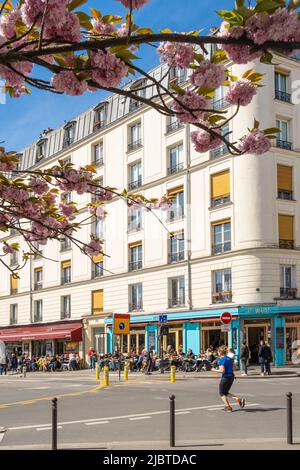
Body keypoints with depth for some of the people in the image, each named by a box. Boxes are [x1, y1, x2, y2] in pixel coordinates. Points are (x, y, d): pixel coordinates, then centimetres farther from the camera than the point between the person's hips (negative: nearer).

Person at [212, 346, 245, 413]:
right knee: (226, 392, 20)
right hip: (231, 376, 8)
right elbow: (234, 367, 16)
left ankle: (228, 407, 7)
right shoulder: (229, 359, 10)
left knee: (222, 393, 11)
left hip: (225, 377, -8)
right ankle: (238, 399, 3)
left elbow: (222, 370, -21)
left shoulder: (222, 360, -14)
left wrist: (215, 370, -7)